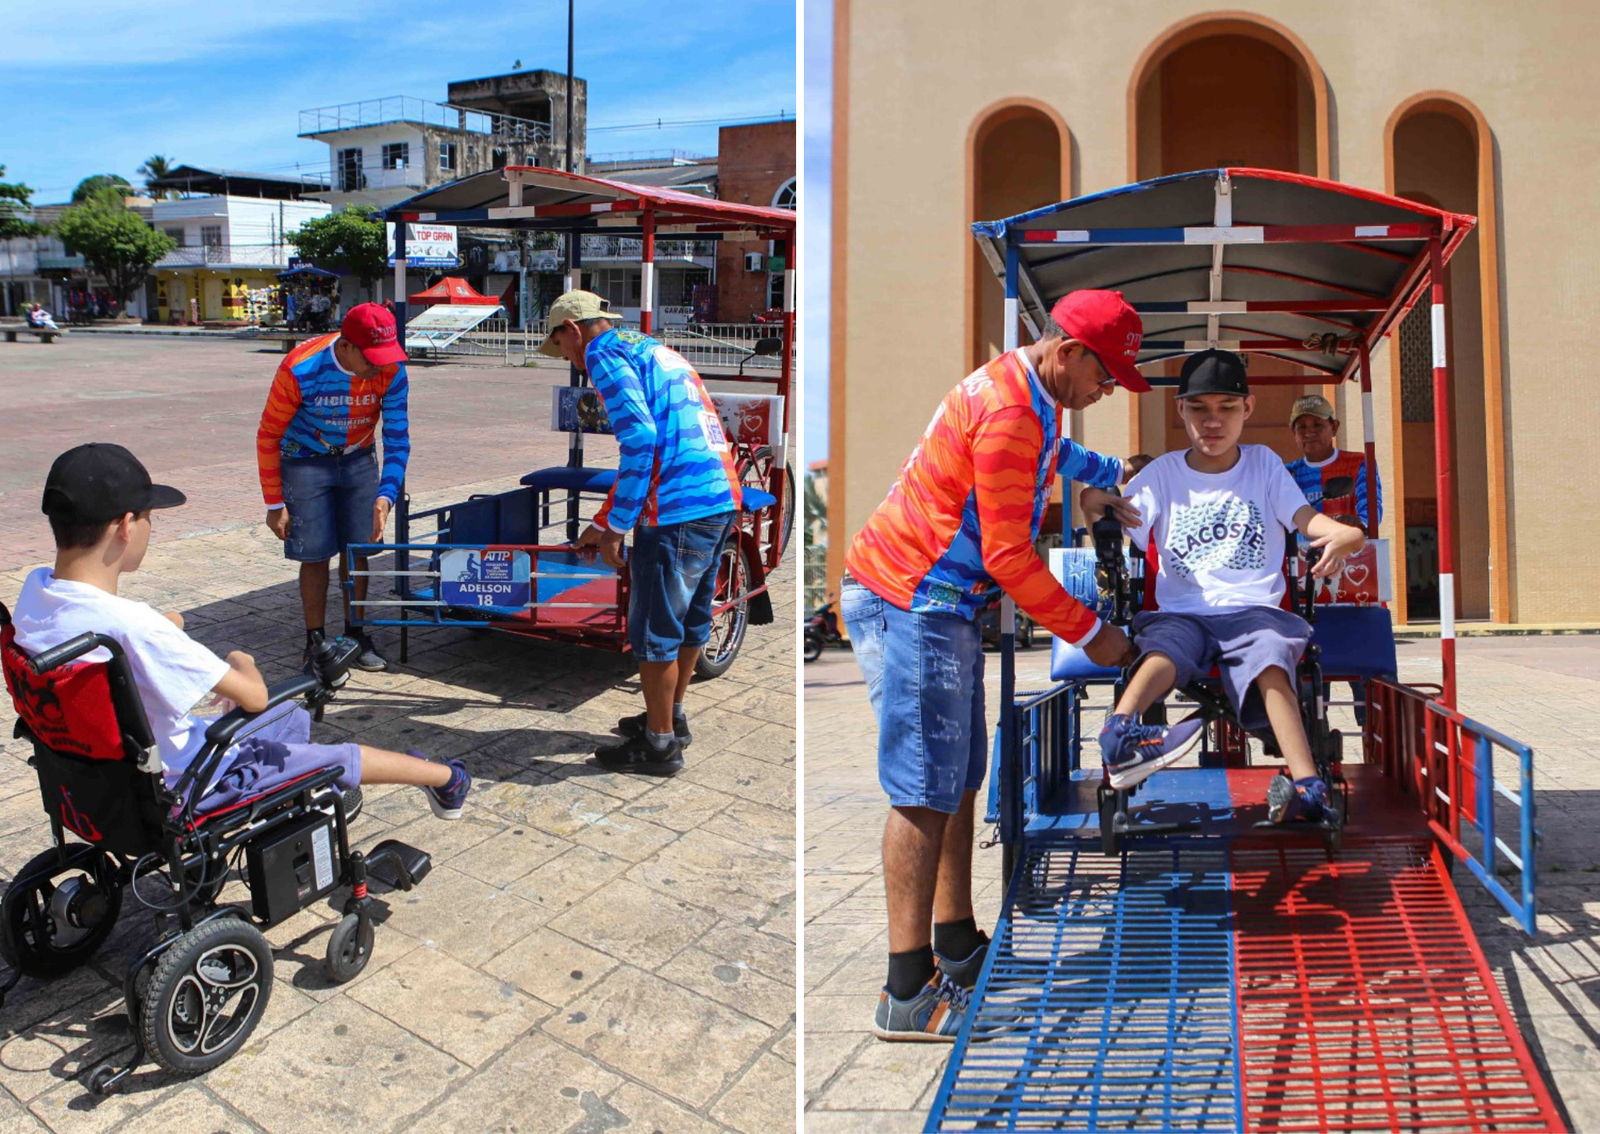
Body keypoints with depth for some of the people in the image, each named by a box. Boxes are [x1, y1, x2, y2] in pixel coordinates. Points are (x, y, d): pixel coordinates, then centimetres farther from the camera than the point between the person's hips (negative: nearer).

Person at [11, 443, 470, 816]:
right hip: (178, 786, -9)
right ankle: (444, 778, 34)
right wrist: (242, 662, -6)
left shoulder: (32, 592, -12)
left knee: (294, 718, 27)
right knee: (342, 758, 10)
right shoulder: (133, 627, -37)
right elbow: (254, 695, -28)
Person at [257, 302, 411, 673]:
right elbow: (268, 436, -16)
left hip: (358, 460, 3)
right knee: (315, 555, -4)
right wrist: (275, 504, -13)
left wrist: (387, 494, -27)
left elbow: (397, 438, -14)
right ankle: (315, 642, 11)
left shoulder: (390, 370, -20)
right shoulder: (301, 370, -27)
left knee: (357, 549, 4)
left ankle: (356, 635, 19)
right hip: (306, 461, -3)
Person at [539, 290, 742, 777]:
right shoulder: (653, 350, 26)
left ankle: (660, 745, 17)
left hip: (679, 511, -10)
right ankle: (671, 717, 38)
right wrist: (603, 523, 34)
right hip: (723, 499, 10)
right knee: (689, 619, 22)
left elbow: (639, 439, -17)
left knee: (654, 631, 4)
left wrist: (614, 528, -11)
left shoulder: (603, 353, -2)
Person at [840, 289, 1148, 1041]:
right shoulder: (1009, 412, -19)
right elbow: (1008, 557, -21)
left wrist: (1116, 472, 40)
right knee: (925, 791, -10)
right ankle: (908, 995, -4)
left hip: (940, 604, 11)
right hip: (910, 604, -11)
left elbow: (1053, 452, 41)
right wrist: (1089, 633, -13)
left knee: (959, 780, 14)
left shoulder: (1028, 393, 14)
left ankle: (957, 950, 26)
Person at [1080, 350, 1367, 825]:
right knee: (1163, 649, -34)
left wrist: (1345, 534, -19)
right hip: (1181, 613, 0)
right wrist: (1096, 503, -18)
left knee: (1270, 661, -32)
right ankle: (1117, 737, -58)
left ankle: (1306, 785, -45)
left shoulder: (1263, 464, 16)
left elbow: (1306, 518, 4)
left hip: (1254, 610, 0)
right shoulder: (1163, 473, 15)